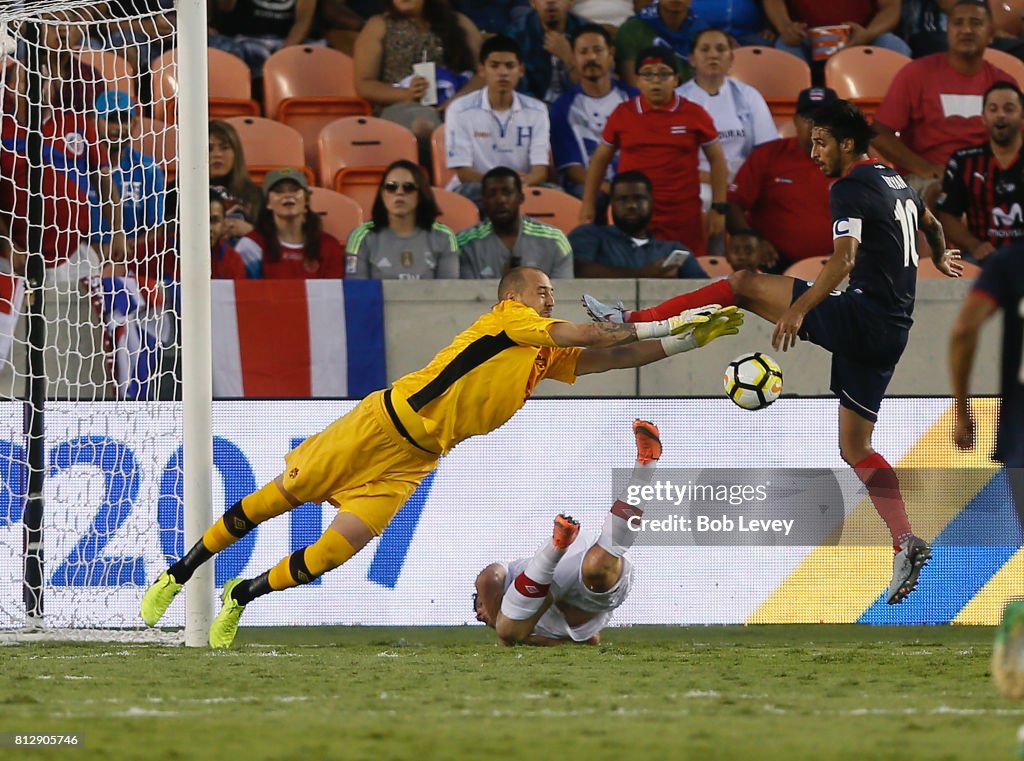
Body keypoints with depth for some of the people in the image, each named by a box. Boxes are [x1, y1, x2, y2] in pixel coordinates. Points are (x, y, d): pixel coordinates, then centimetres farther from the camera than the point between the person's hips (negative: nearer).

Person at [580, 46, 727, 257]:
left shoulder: (694, 115, 3)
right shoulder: (623, 114, 6)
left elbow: (717, 160, 10)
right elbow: (600, 159, 15)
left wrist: (718, 208, 5)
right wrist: (588, 204, 11)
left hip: (684, 221, -1)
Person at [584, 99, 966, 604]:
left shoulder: (850, 189, -9)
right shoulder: (897, 182, 19)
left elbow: (843, 262, -24)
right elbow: (931, 225, 40)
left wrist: (798, 310, -31)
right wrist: (941, 261, 61)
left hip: (859, 315, -9)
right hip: (893, 330, 9)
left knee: (744, 285, -3)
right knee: (855, 449, 10)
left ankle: (632, 322, -5)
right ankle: (906, 545, -4)